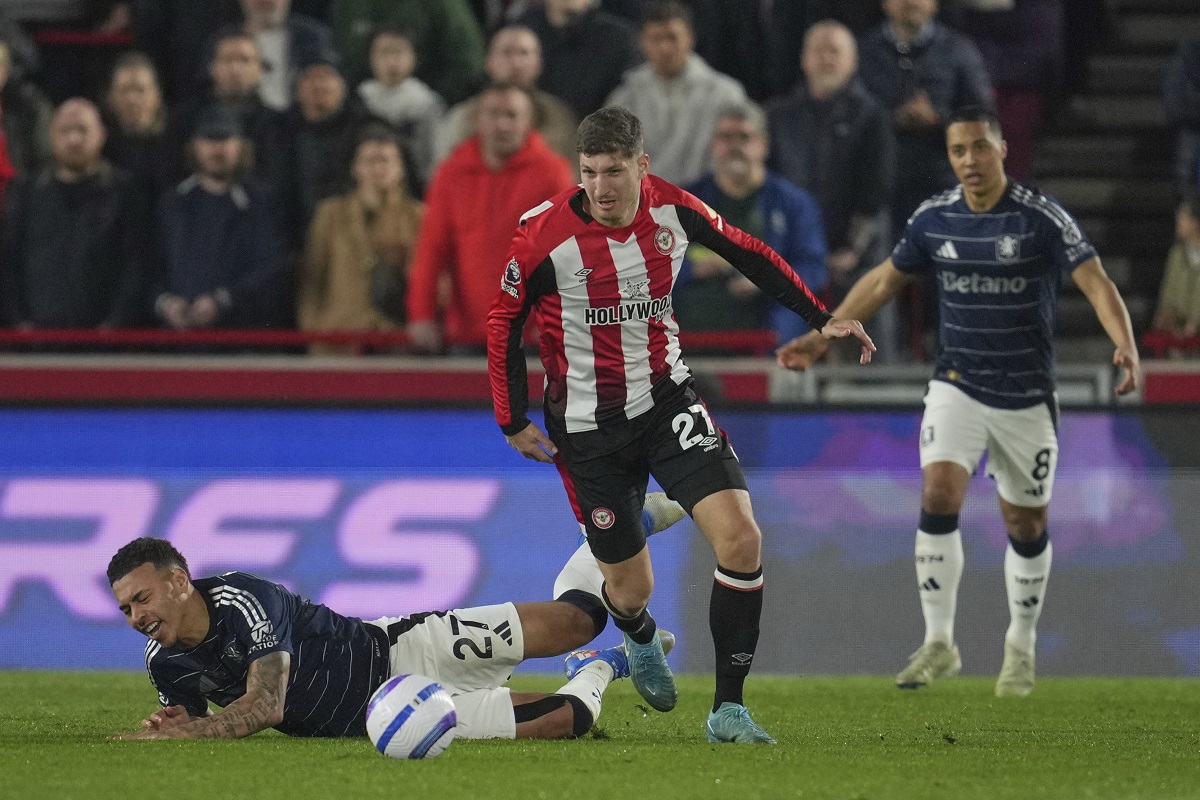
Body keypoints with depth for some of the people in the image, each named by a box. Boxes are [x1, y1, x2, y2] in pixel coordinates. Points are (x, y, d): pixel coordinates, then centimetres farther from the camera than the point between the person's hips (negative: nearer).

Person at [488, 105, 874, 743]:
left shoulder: (671, 209, -9)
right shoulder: (545, 236, -18)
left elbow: (747, 254, 9)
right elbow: (503, 321, -3)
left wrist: (820, 318, 10)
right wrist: (513, 422, -2)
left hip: (666, 400, 2)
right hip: (588, 426, -2)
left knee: (741, 539, -19)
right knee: (631, 591, 4)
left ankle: (728, 708, -9)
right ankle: (641, 639, 46)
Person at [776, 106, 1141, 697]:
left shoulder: (1041, 218, -12)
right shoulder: (933, 218, 0)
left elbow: (1095, 283, -18)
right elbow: (884, 280, 14)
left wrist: (1124, 343, -36)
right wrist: (822, 337, 14)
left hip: (1026, 398, -2)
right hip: (957, 387, 2)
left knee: (1026, 526, 8)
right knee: (937, 497, -18)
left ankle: (1021, 647, 29)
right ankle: (939, 643, -11)